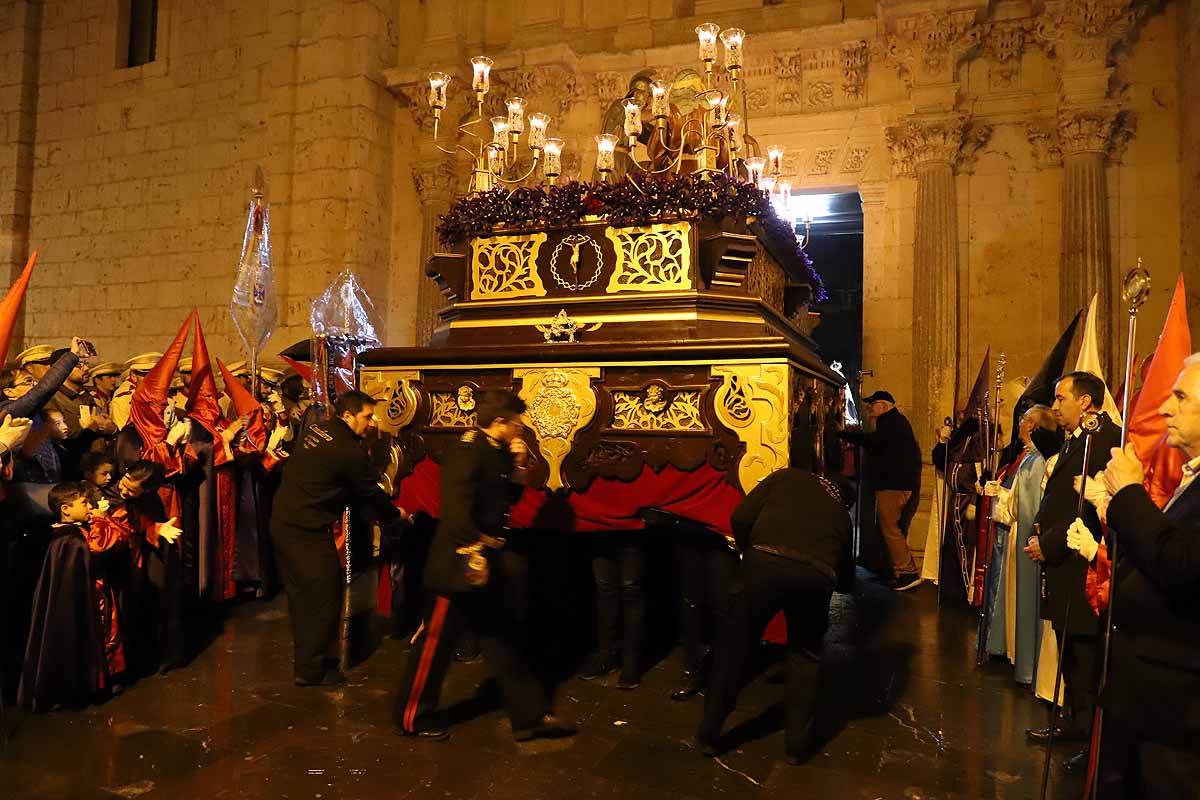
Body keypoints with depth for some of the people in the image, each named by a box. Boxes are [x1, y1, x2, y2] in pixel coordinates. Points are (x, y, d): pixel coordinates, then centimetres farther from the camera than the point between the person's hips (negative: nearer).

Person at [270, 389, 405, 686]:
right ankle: (310, 669, 12)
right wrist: (395, 514, 12)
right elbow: (371, 493, -7)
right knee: (325, 595, 3)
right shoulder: (350, 451, -19)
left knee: (301, 593, 19)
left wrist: (383, 511, 14)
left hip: (282, 521, 9)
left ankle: (306, 657, 34)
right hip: (308, 531, -9)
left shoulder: (316, 431, 7)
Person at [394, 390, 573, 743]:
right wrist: (472, 548, -31)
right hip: (462, 562, -9)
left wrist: (517, 465, 1)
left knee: (502, 637, 14)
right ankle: (412, 717, 24)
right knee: (438, 638, 6)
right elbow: (456, 503, -27)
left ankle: (530, 716, 23)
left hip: (490, 561, 10)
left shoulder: (497, 452, 9)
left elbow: (508, 498, 15)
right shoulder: (469, 448, -18)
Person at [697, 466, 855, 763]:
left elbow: (741, 518, 14)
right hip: (816, 574, 2)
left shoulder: (786, 477, 27)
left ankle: (709, 733, 28)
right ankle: (797, 744, 31)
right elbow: (846, 580, 39)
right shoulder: (841, 512, 34)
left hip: (766, 562, -1)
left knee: (734, 646, 16)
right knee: (805, 655, 27)